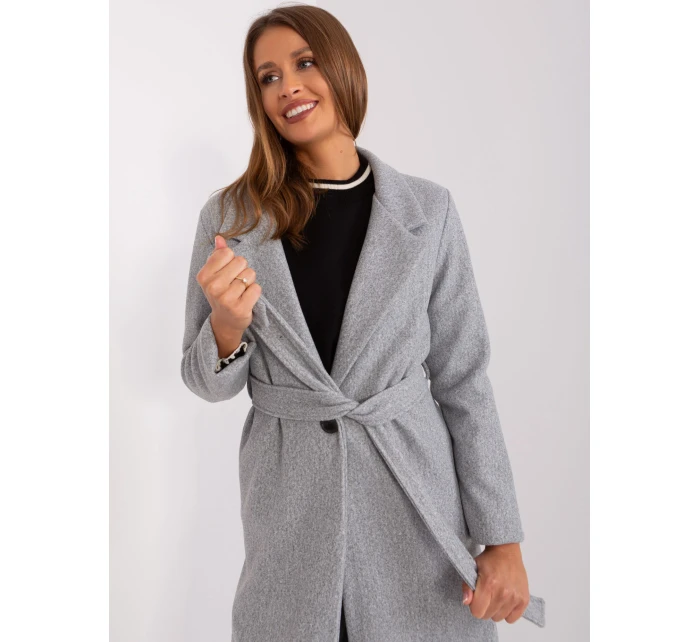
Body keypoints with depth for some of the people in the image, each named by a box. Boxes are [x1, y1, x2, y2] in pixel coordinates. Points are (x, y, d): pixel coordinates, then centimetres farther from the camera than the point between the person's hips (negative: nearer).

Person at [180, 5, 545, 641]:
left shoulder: (428, 210, -5)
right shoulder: (230, 217, -3)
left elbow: (463, 380, -2)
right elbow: (210, 383, 3)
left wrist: (503, 538, -3)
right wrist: (227, 325, -20)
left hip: (413, 492, 0)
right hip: (288, 507, 1)